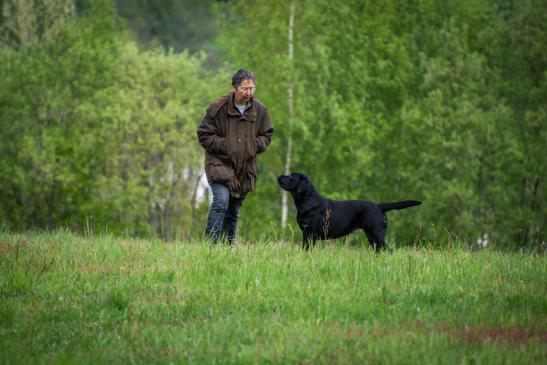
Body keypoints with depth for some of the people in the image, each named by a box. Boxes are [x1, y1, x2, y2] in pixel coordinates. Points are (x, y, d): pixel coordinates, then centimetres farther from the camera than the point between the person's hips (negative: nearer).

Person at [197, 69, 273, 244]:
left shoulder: (259, 110, 2)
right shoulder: (218, 108, -11)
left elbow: (267, 134, 16)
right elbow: (204, 134, -5)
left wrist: (256, 145, -2)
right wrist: (223, 145, -14)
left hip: (245, 168, 5)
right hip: (220, 164, -5)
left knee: (234, 211, 10)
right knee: (221, 202, -22)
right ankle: (211, 243, -21)